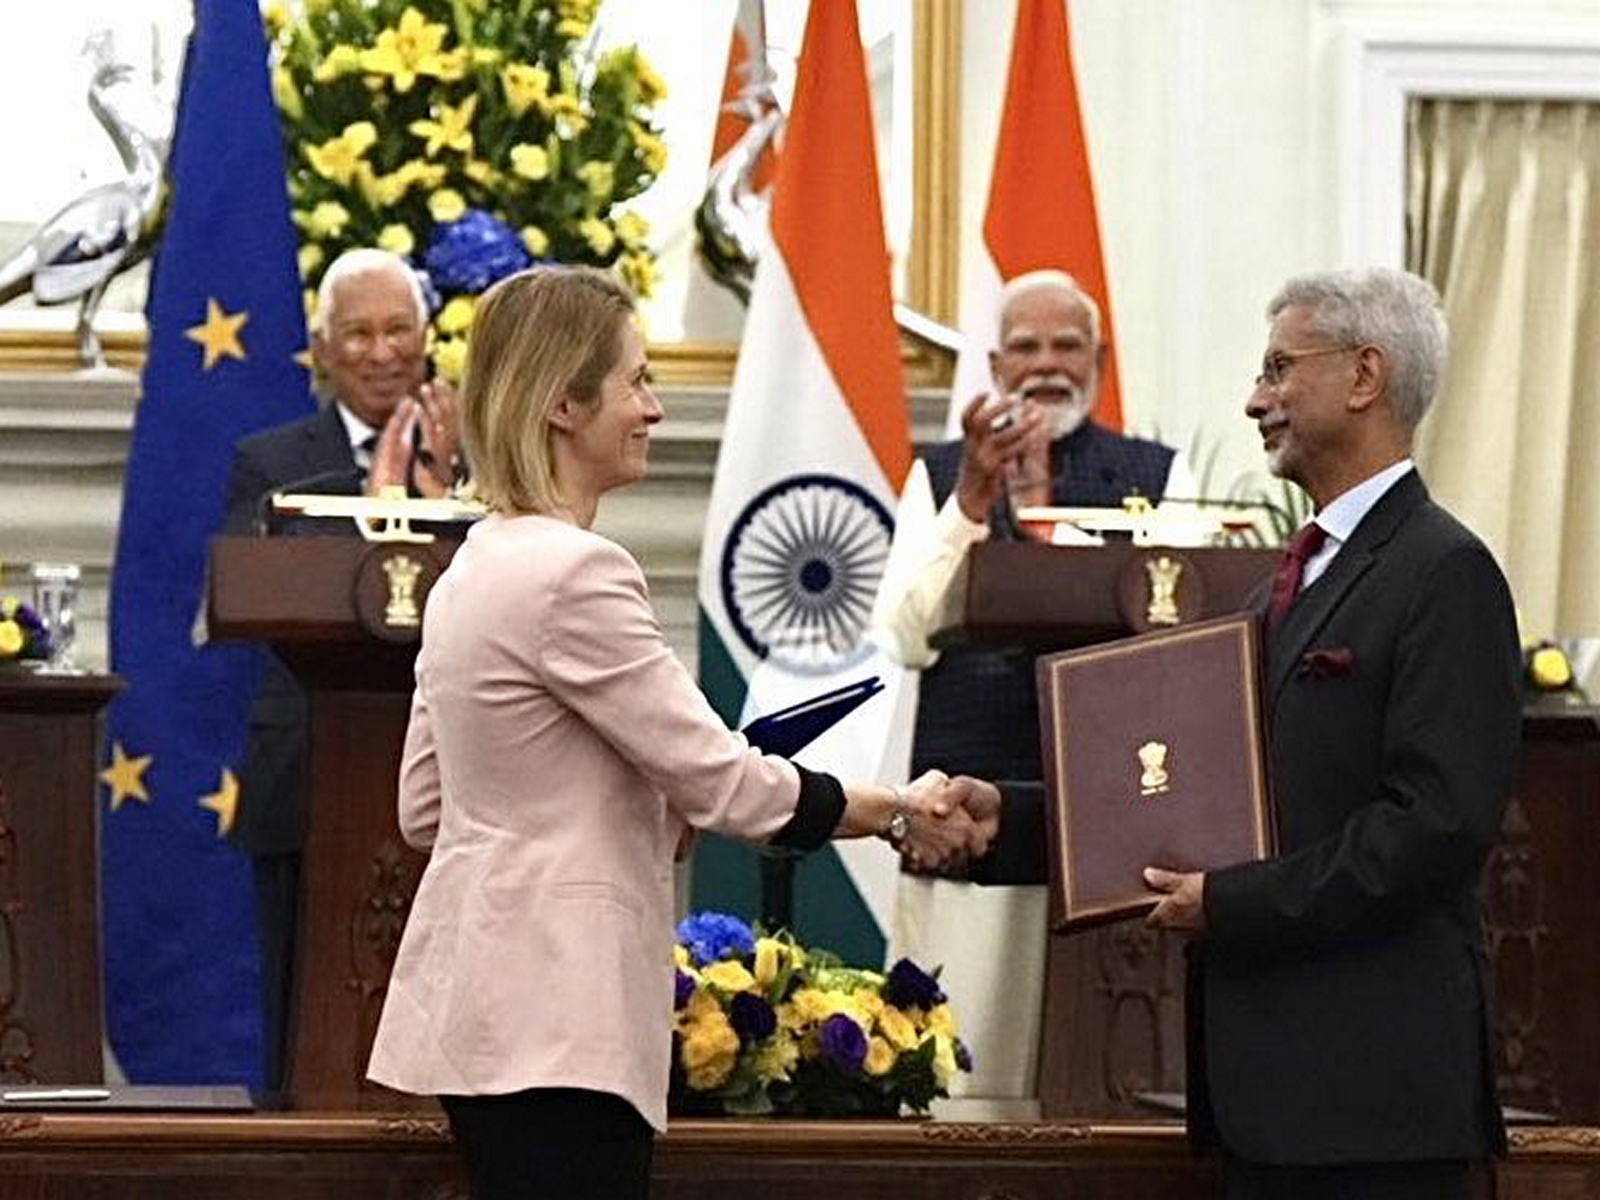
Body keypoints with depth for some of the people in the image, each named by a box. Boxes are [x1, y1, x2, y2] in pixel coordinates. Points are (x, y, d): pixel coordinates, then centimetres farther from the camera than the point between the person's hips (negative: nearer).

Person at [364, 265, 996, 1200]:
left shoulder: (474, 570, 14)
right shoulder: (574, 574, -16)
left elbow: (425, 810, 19)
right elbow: (722, 781, -15)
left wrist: (651, 819, 16)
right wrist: (900, 814, -3)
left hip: (489, 1007, 10)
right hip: (553, 1019, -10)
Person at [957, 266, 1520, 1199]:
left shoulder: (1444, 575, -9)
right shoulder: (1297, 581, 22)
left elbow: (1440, 823, -18)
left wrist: (1232, 903, -16)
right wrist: (1007, 820, 9)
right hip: (1271, 1085, 9)